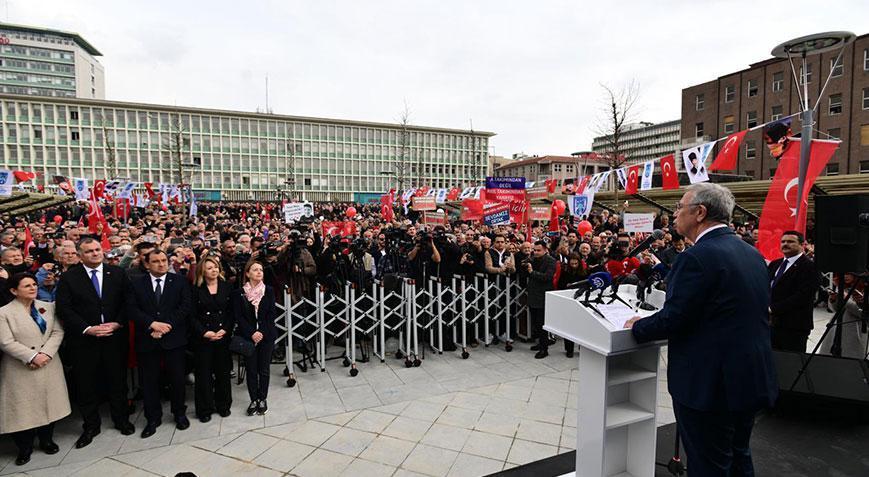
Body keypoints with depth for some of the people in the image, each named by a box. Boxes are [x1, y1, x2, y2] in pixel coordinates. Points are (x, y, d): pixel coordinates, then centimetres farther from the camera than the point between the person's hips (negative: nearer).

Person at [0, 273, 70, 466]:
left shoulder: (48, 307, 5)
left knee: (48, 403, 11)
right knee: (23, 408, 4)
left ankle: (47, 440, 29)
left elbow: (58, 332, 0)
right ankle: (24, 448, 22)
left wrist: (46, 353, -14)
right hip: (21, 369, -3)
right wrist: (32, 356, -20)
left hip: (49, 365, 3)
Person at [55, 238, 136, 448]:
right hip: (84, 340, 0)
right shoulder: (69, 277, -1)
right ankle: (90, 426, 27)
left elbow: (128, 301, 2)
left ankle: (121, 420, 28)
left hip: (115, 337, 1)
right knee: (86, 385, 10)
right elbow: (64, 309, -5)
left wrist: (117, 323, -11)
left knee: (118, 381, 11)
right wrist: (87, 329, -14)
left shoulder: (118, 273, 3)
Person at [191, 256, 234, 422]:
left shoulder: (227, 287, 4)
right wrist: (204, 332, -12)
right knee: (204, 373, 4)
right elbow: (192, 315, -2)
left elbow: (231, 312, 2)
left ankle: (223, 405, 23)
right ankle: (205, 408, 18)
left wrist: (225, 330, -11)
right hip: (202, 338, -1)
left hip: (223, 335, 1)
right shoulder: (196, 290, 0)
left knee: (223, 371, 8)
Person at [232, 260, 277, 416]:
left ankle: (262, 399, 21)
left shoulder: (269, 291, 0)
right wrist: (251, 333, -13)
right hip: (248, 337, 0)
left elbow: (272, 313, -2)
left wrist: (261, 332, -11)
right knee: (251, 370, 6)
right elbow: (238, 316, -4)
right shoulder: (238, 293, -1)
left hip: (266, 336, 1)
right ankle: (253, 400, 20)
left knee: (264, 369, 7)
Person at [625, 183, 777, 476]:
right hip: (752, 380, 9)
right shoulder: (752, 254, 6)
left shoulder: (698, 257, -22)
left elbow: (672, 319, -21)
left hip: (710, 385, -9)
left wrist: (637, 327, -2)